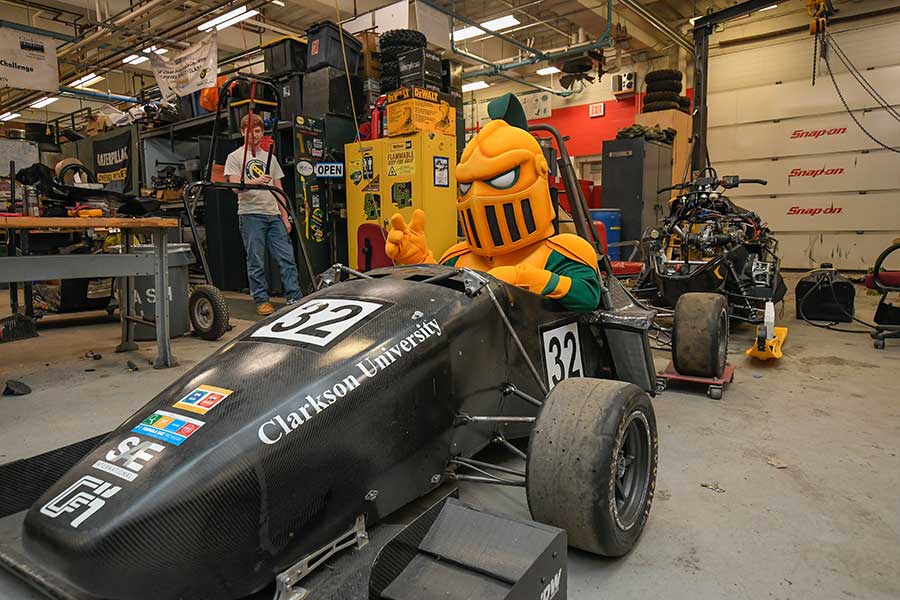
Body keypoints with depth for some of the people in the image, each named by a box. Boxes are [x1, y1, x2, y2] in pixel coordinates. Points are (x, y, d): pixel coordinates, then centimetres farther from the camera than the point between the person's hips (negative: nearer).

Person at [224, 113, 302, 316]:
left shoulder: (270, 157, 20)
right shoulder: (235, 157, 5)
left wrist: (285, 217, 10)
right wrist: (255, 182, -28)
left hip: (274, 215, 4)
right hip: (251, 215, -4)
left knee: (287, 258, -1)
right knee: (256, 262, -1)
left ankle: (295, 297, 1)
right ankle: (261, 300, 7)